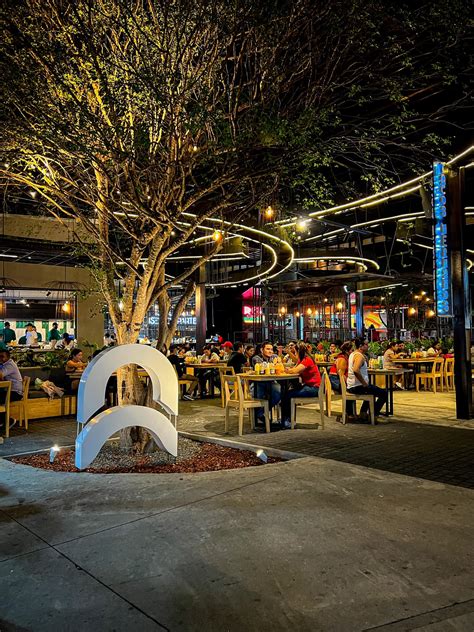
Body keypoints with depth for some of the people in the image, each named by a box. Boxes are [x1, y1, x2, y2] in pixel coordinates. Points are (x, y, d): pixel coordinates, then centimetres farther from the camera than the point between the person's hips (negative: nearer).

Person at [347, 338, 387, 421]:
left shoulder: (353, 354, 12)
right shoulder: (359, 356, -18)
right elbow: (356, 370, -35)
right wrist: (364, 383, -25)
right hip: (358, 386, -10)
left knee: (372, 390, 36)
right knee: (384, 394, -7)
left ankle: (363, 412, 35)